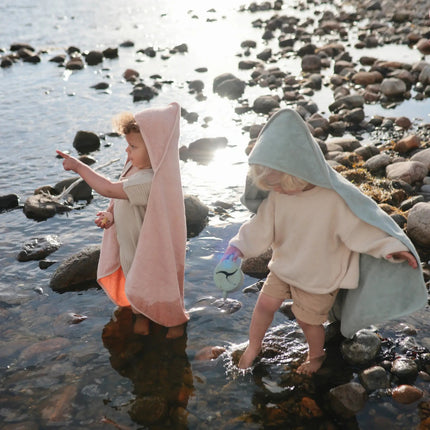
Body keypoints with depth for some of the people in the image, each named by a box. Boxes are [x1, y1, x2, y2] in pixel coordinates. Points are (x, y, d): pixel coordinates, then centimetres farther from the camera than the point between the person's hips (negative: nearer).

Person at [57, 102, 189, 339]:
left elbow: (109, 189, -41)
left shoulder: (151, 181, -39)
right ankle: (141, 313, 56)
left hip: (150, 251, -8)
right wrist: (109, 213, -13)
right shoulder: (135, 165, -8)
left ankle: (176, 319, 44)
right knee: (134, 280, 28)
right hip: (129, 244, 8)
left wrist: (78, 166, -33)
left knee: (159, 285, 16)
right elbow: (119, 192, 6)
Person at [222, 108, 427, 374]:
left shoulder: (335, 198, -32)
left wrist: (390, 247, -34)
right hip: (284, 266, 4)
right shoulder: (278, 193, -16)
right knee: (265, 304, 12)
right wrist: (240, 246, -14)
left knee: (308, 320, 14)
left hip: (320, 276, -4)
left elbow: (362, 226, -24)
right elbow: (263, 225, -5)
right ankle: (253, 346, 42)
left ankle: (317, 355, 48)